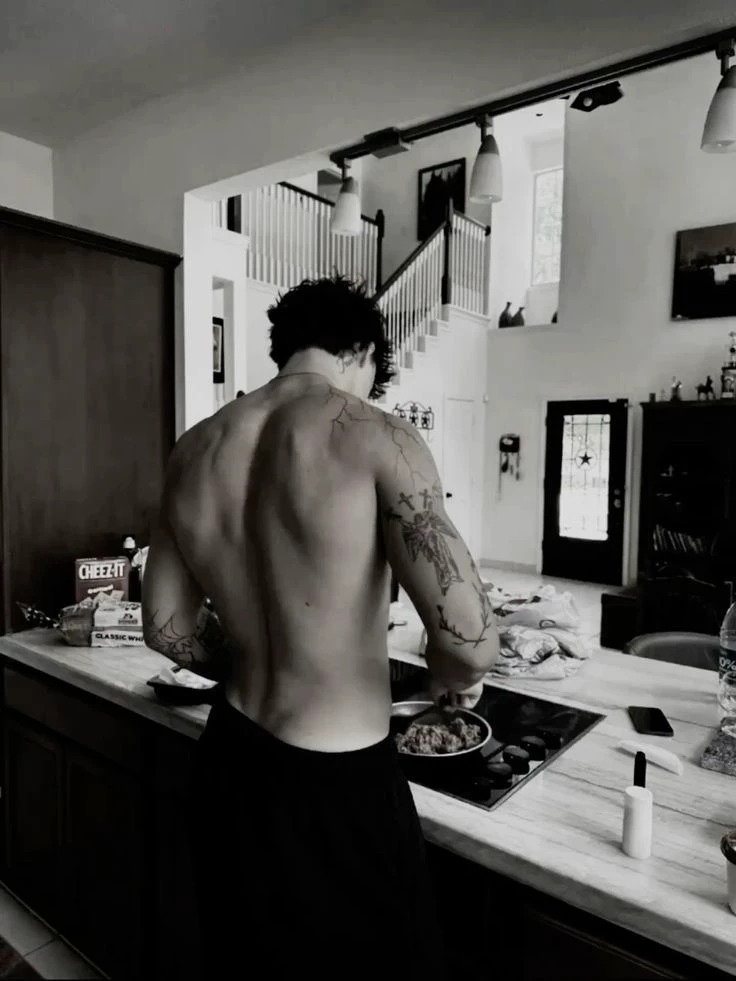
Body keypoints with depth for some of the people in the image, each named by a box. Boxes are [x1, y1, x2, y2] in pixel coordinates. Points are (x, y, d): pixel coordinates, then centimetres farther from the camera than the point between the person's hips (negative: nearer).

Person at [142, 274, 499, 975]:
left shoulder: (194, 450, 0)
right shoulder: (374, 438, -19)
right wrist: (455, 673, -4)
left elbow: (166, 626, 7)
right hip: (334, 784, -6)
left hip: (230, 760, 6)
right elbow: (468, 637, -27)